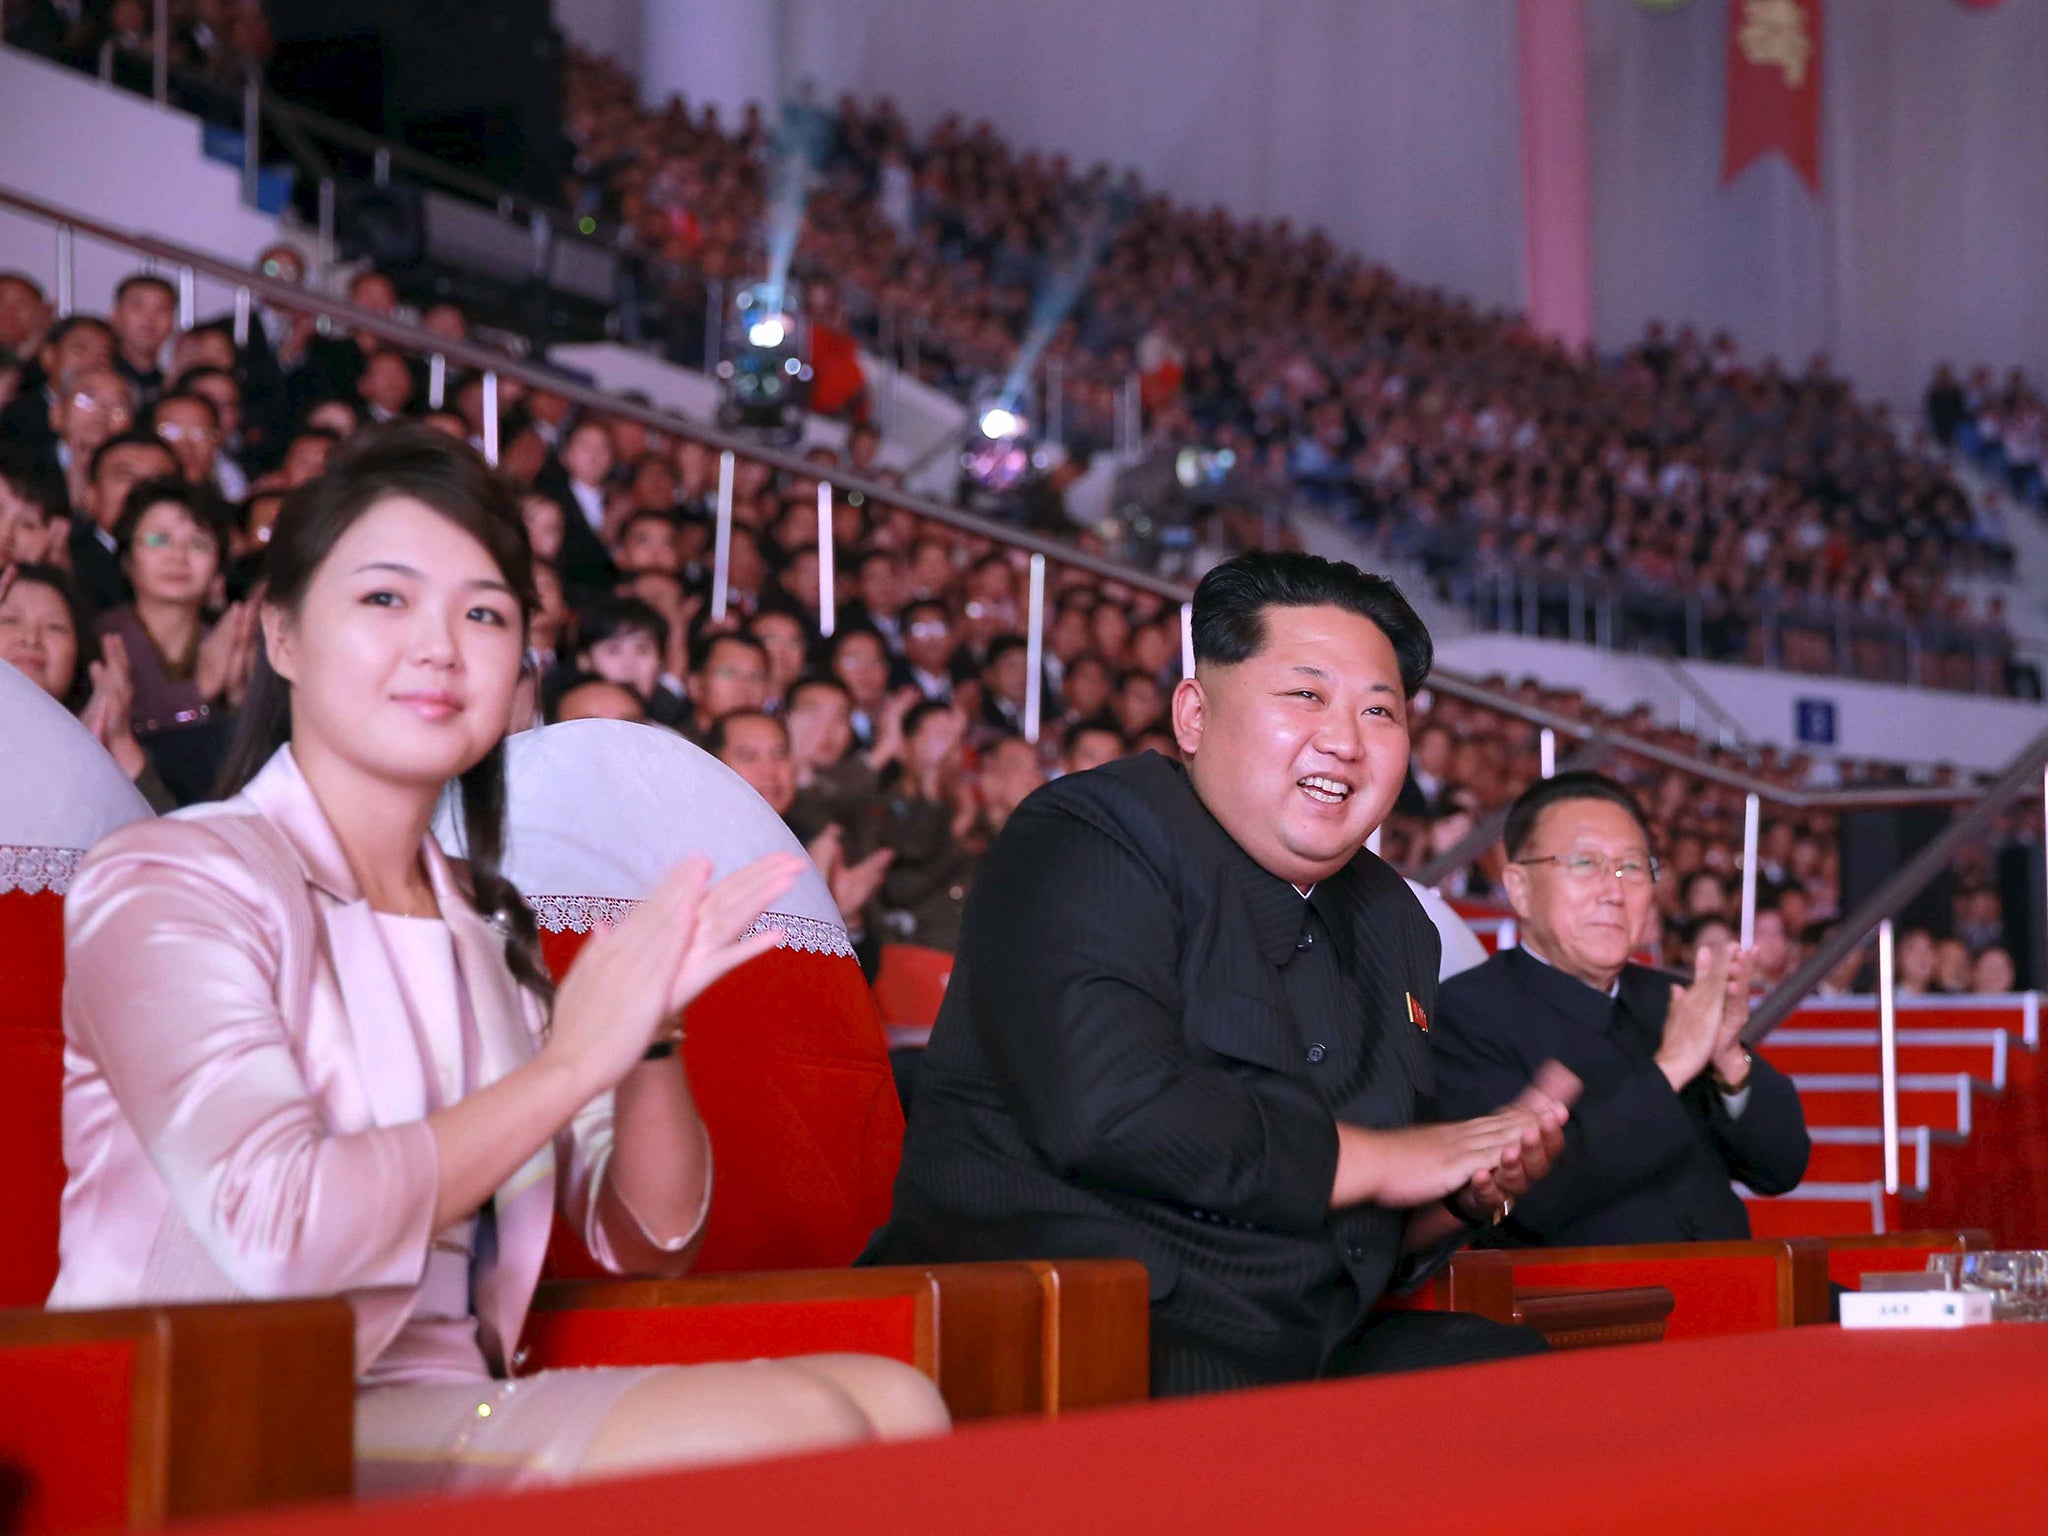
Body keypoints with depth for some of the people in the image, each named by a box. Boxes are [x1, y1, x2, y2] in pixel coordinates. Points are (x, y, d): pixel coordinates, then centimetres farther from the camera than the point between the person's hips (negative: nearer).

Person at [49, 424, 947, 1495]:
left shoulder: (483, 924, 17)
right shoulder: (169, 882, -6)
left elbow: (647, 1242, 16)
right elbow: (273, 1233, -22)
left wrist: (651, 1031, -4)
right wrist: (570, 1061, -13)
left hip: (454, 1405, 7)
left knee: (894, 1399, -13)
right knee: (795, 1427, -21)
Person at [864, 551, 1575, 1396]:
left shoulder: (1391, 920, 20)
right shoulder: (1084, 843, -6)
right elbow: (1108, 1111, -24)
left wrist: (1471, 1191, -1)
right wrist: (1379, 1160, -13)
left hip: (1303, 1356, 9)